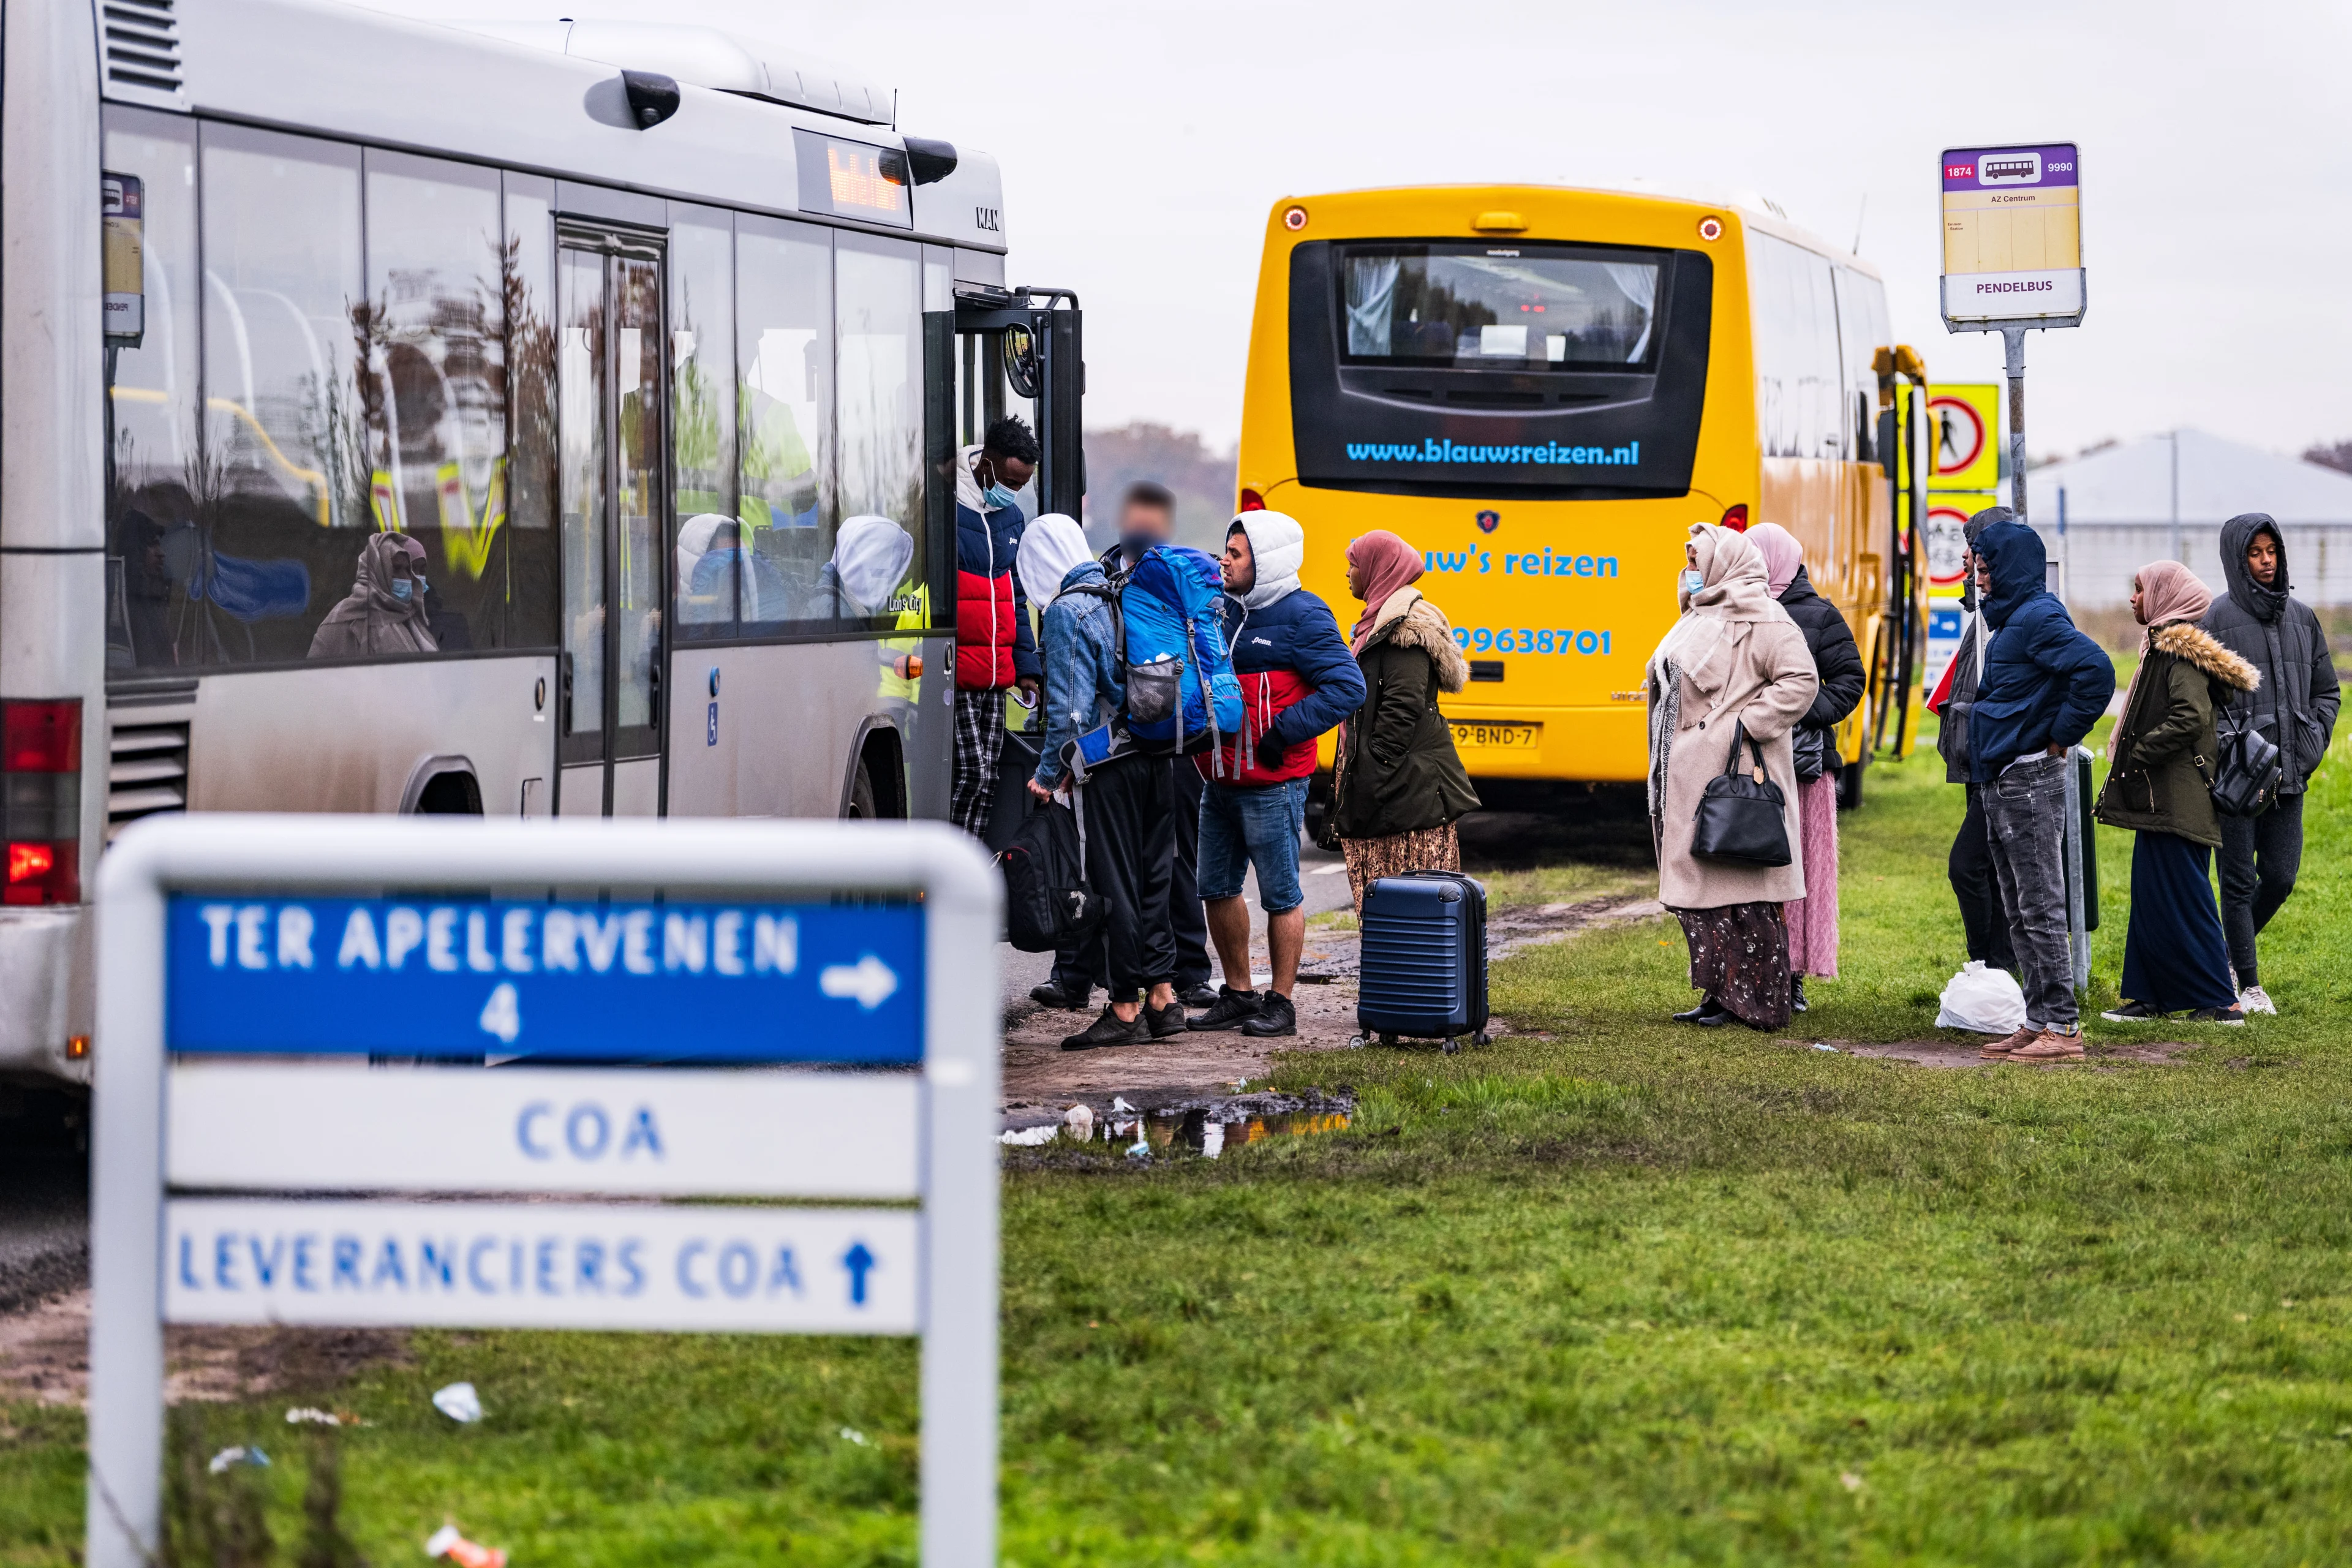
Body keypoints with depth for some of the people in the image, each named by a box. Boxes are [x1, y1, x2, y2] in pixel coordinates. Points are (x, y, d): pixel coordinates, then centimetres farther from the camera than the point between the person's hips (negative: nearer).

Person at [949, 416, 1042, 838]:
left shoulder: (1010, 516, 16)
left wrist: (1025, 665, 17)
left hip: (995, 676, 8)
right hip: (954, 675, -8)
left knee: (986, 778, 6)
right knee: (970, 771, -13)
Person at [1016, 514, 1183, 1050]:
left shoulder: (1066, 613, -10)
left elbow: (1070, 705, -15)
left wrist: (1049, 773, -4)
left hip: (1111, 769, -7)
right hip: (1157, 759, 7)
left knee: (1116, 885, -1)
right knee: (1152, 878, 14)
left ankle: (1125, 1009, 2)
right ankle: (1162, 996, 17)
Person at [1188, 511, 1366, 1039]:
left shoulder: (1302, 617, -11)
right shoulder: (1223, 610, 10)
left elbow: (1348, 687, -16)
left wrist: (1283, 732, -18)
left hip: (1272, 785, -8)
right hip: (1221, 782, 8)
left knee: (1280, 895, 1)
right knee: (1217, 887, 13)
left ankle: (1280, 1004, 8)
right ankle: (1238, 995, 25)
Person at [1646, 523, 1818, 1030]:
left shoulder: (1760, 619, -10)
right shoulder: (1700, 618, 20)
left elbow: (1801, 680, -18)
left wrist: (1750, 725, -20)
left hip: (1733, 777, -10)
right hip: (1688, 780, 10)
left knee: (1739, 889, -8)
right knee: (1695, 886, 9)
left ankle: (1756, 1003, -4)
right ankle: (1719, 994, 14)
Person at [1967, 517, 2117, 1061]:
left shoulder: (2039, 618, -15)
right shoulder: (2011, 618, 16)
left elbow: (2096, 669, -29)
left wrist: (2062, 737, -19)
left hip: (2031, 784, -10)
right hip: (2001, 785, 10)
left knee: (2040, 909, -8)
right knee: (2018, 913, 13)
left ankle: (2062, 1027, -6)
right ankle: (2038, 1021, 17)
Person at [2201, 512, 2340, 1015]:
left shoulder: (2301, 616, 11)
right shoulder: (2218, 618, -4)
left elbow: (2327, 690, 18)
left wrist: (2314, 744, 5)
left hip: (2289, 770, 4)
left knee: (2281, 878, 4)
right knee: (2239, 880, 0)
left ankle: (2229, 952, 27)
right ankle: (2248, 984, 8)